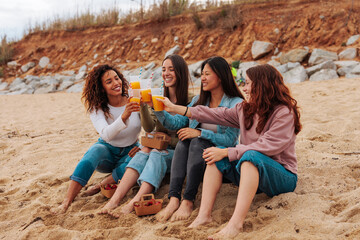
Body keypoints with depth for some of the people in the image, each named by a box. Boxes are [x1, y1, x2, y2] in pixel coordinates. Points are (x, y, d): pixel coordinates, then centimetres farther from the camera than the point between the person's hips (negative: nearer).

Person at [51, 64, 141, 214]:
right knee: (97, 150, -36)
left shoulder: (134, 103, -9)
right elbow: (106, 134, -32)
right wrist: (123, 117, -48)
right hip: (107, 152, -1)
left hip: (129, 152, 1)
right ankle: (66, 203, -45)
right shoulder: (97, 108, -12)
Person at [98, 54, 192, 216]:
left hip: (179, 153, -3)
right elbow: (149, 127, -6)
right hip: (158, 149, 4)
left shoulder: (190, 101, -3)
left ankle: (133, 203, -52)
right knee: (143, 152, -28)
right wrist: (143, 105, -21)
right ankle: (114, 200, -46)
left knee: (156, 154, -32)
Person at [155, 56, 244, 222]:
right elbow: (176, 123, 5)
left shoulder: (236, 104, -6)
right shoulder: (199, 101, 13)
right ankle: (174, 199, -37)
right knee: (184, 141, -25)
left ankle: (188, 201, -37)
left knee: (197, 142, -31)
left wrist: (200, 133, -23)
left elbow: (230, 139, -15)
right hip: (195, 154, 5)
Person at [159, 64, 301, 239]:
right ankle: (204, 215, -27)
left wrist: (226, 152, -23)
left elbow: (265, 147, -23)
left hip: (282, 175, -7)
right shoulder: (245, 110, 9)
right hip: (251, 171, 7)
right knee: (216, 156, -13)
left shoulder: (284, 113, -13)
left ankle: (236, 223, -47)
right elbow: (215, 114, 6)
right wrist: (175, 108, 4)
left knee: (251, 156, -36)